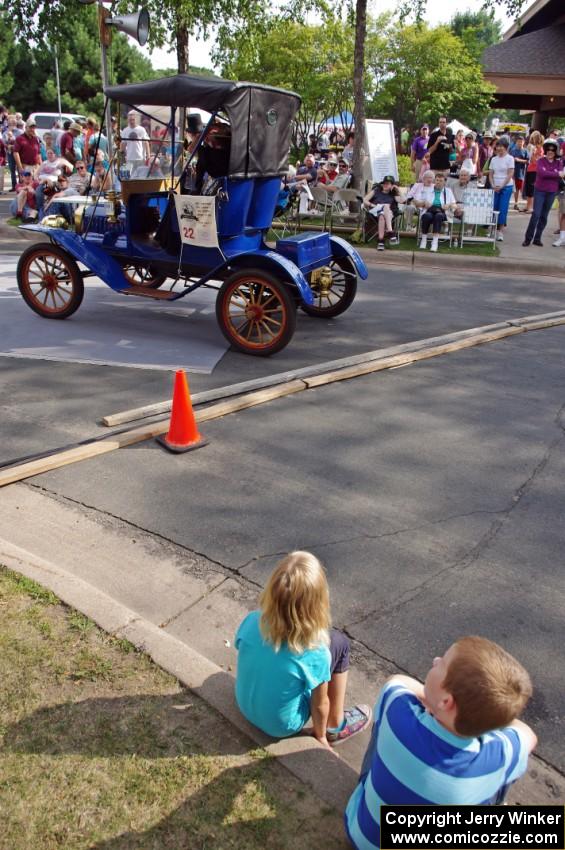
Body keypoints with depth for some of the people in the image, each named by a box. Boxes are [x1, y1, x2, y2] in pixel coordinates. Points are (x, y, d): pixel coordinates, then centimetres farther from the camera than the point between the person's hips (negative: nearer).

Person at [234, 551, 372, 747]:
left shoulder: (252, 621, -23)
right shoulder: (315, 653, -32)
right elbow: (319, 706, -15)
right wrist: (320, 736, 7)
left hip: (245, 707, 4)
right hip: (283, 725, -4)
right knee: (337, 642, 3)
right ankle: (335, 727, 20)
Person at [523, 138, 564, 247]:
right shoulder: (541, 160, -4)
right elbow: (542, 173, -20)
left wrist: (548, 173, -21)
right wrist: (556, 174, -18)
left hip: (551, 192, 3)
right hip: (539, 190, -3)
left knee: (544, 216, 7)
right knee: (536, 214, -10)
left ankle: (537, 238, 13)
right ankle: (528, 238, -5)